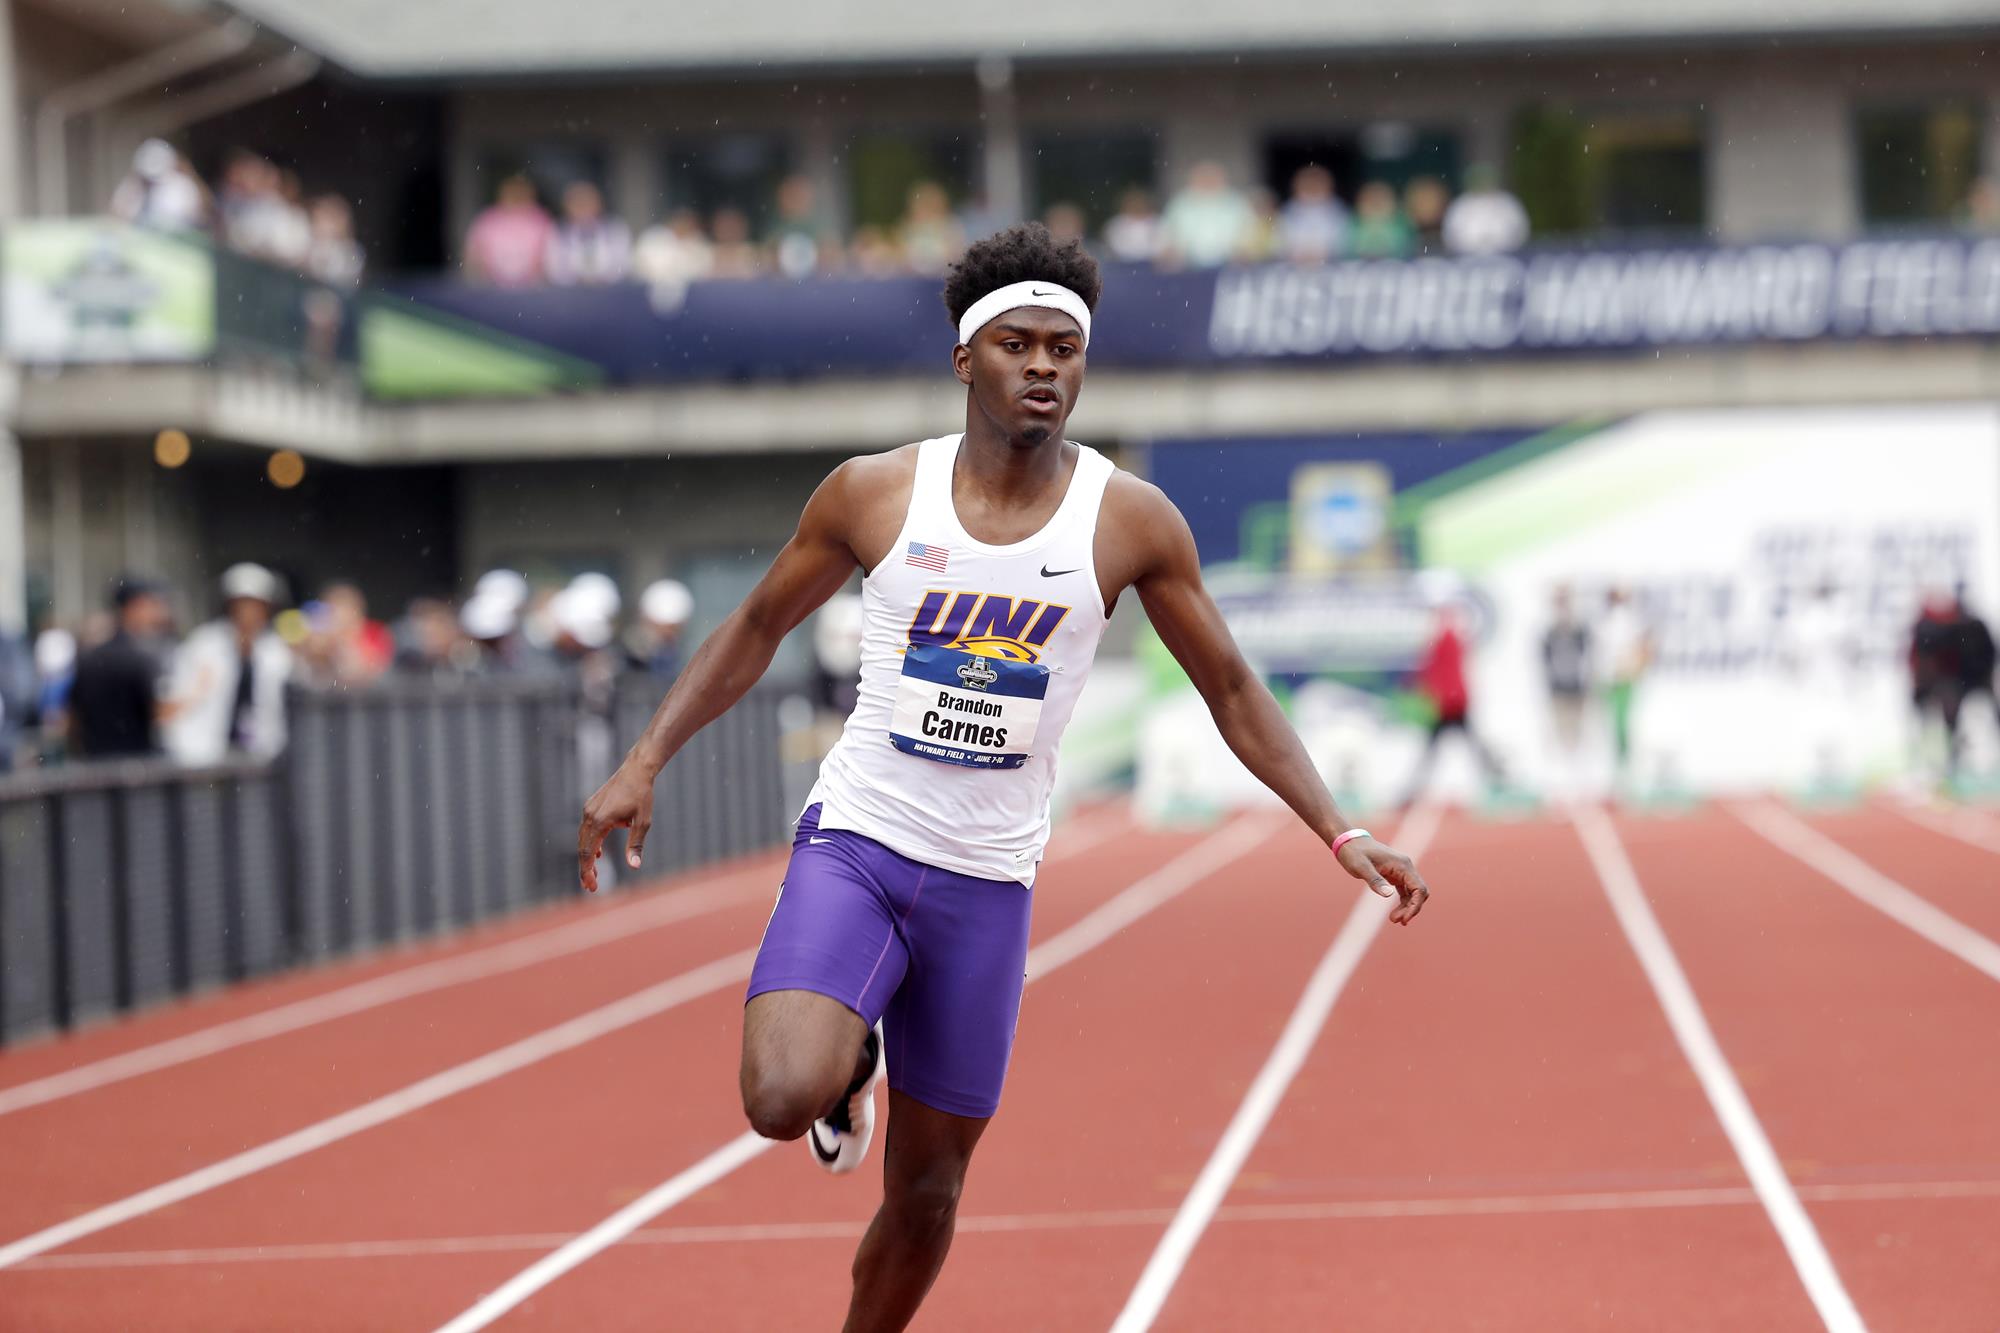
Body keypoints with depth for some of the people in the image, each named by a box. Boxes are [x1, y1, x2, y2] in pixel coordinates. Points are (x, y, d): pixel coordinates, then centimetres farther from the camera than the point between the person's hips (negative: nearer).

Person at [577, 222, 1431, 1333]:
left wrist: (1341, 834, -3)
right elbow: (758, 629, 10)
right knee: (785, 1099, -25)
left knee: (927, 1191, 7)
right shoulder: (874, 493, -3)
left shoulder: (1131, 521, -3)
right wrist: (646, 761, 2)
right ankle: (849, 1069, 12)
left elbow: (1232, 688, 5)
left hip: (989, 879, 1)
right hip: (857, 842, -1)